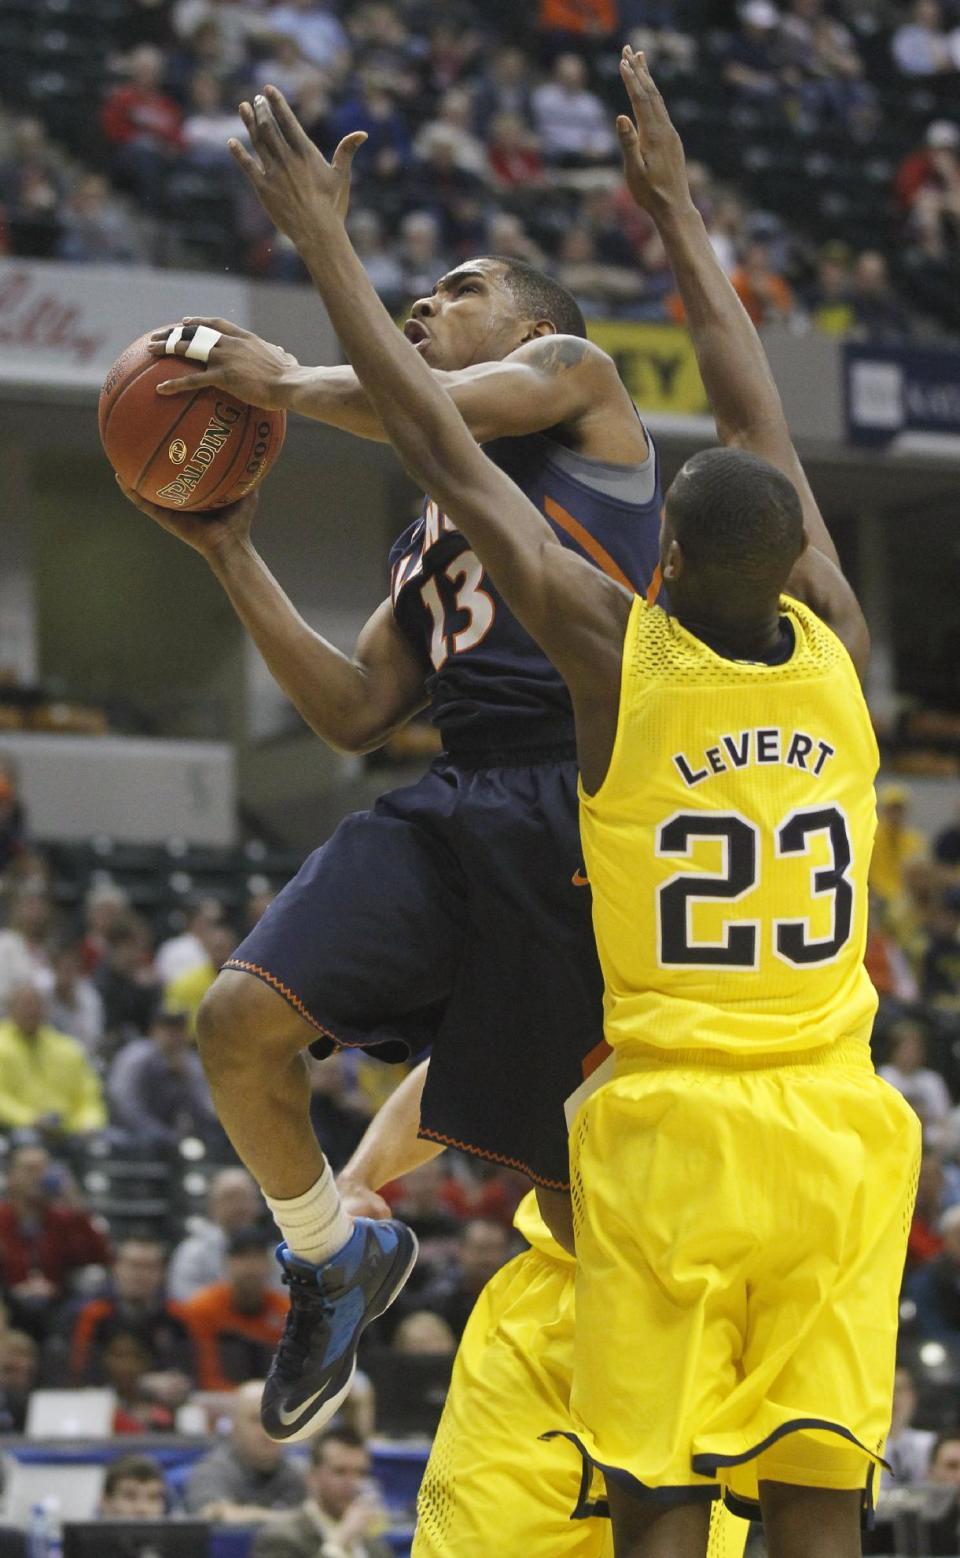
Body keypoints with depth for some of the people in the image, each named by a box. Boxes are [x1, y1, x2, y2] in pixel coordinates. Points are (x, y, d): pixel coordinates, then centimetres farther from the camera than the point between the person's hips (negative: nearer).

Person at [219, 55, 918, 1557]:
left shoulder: (617, 649, -7)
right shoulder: (834, 648, 3)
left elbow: (442, 447, -1)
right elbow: (759, 419, 15)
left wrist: (328, 245, 7)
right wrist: (676, 208, 26)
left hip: (670, 1136, -3)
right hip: (838, 1137, 3)